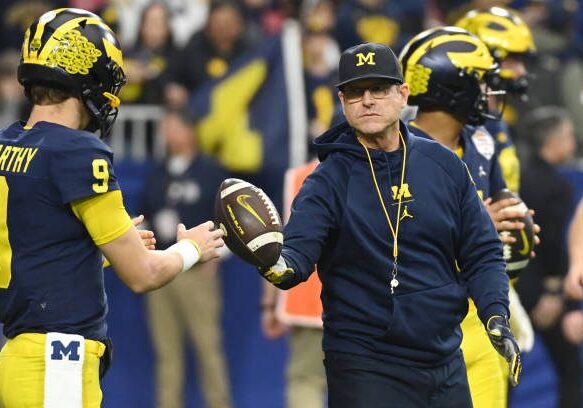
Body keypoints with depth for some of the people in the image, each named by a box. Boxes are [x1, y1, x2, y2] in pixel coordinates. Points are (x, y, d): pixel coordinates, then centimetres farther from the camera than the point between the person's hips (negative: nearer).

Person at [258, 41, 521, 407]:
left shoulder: (444, 166, 6)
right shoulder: (331, 179, -5)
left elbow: (481, 253, 9)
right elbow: (300, 246, -20)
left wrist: (495, 315, -6)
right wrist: (278, 265, -43)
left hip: (445, 362, 4)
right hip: (365, 369, -4)